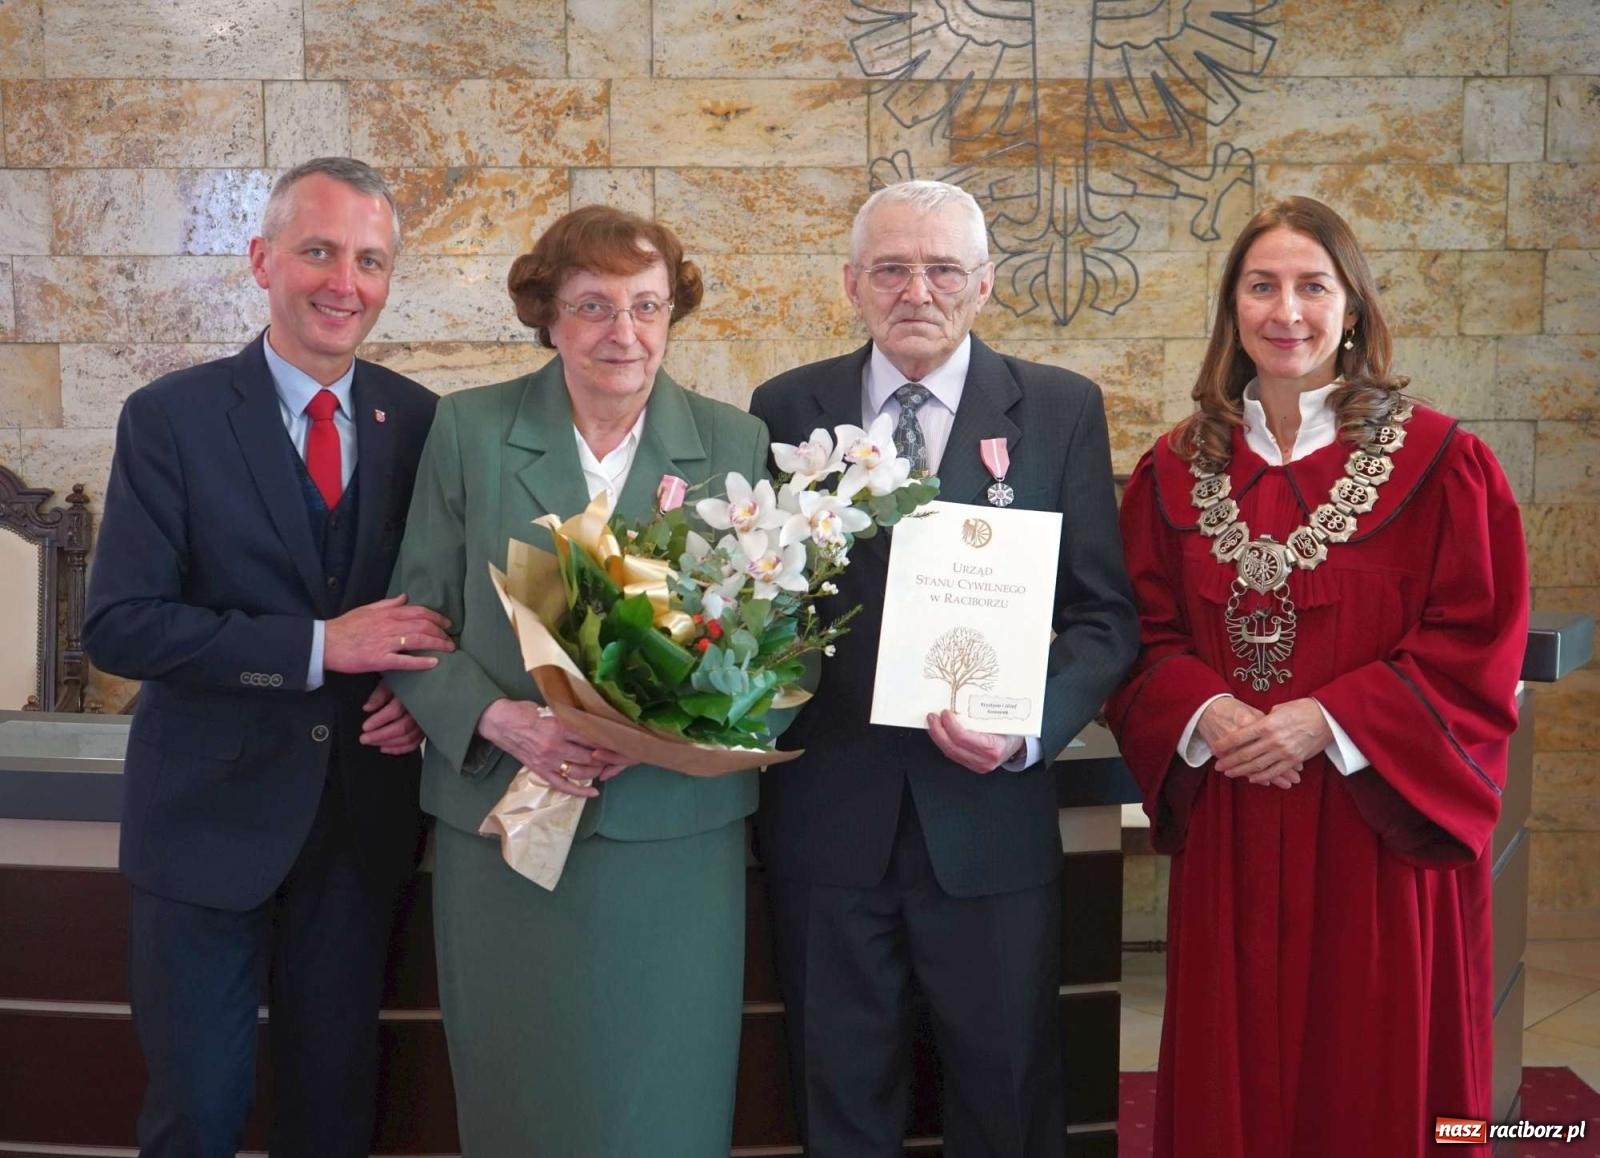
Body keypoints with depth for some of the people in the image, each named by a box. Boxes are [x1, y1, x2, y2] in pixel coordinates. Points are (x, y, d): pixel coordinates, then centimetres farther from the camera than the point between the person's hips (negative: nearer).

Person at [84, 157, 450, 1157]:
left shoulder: (420, 421, 1)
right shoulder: (170, 418, -8)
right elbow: (119, 625, -15)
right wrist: (317, 645, -23)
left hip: (366, 815, 3)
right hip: (211, 815, -2)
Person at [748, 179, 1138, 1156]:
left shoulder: (1061, 408, 0)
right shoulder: (787, 407, 3)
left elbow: (1105, 611, -1)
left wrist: (1034, 728, -17)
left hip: (990, 814, -1)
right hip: (827, 813, 1)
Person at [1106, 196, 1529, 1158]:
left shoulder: (1438, 462, -5)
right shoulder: (1177, 470, 6)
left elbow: (1480, 644, -8)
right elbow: (1149, 634, 6)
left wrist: (1331, 720, -17)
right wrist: (1203, 711, -13)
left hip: (1381, 833, -3)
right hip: (1228, 832, 3)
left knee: (1375, 1080, 7)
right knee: (1234, 1079, 11)